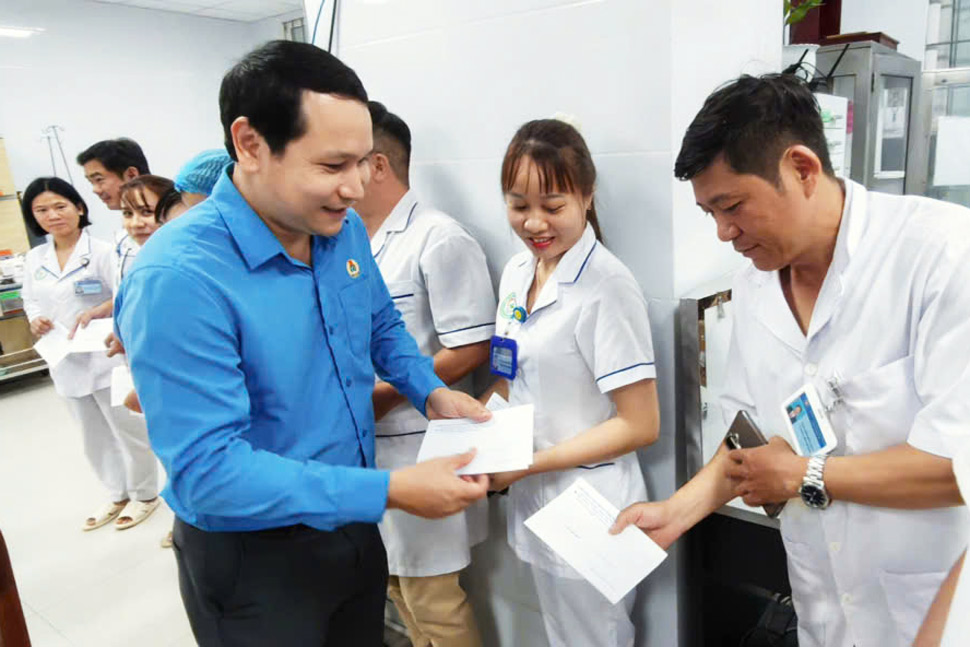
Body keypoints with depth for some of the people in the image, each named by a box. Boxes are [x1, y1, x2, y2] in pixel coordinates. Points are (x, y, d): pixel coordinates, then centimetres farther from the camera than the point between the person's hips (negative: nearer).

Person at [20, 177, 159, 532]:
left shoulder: (102, 251, -12)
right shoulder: (34, 259, 7)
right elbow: (30, 300, 17)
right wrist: (35, 320, -4)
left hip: (108, 359, -6)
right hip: (67, 364, 6)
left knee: (129, 432, 7)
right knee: (95, 439, 21)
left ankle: (144, 494, 29)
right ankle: (118, 495, 40)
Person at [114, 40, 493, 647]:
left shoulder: (345, 230, -6)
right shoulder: (177, 278, -29)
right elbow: (208, 471, -31)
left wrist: (432, 393, -6)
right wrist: (390, 491, -32)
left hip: (352, 524, 7)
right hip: (252, 559, -6)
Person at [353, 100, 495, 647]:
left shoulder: (440, 240, -14)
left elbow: (471, 350, -18)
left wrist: (383, 395, -16)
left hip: (419, 449, -8)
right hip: (367, 444, 8)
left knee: (431, 597, 5)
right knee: (396, 583, 21)